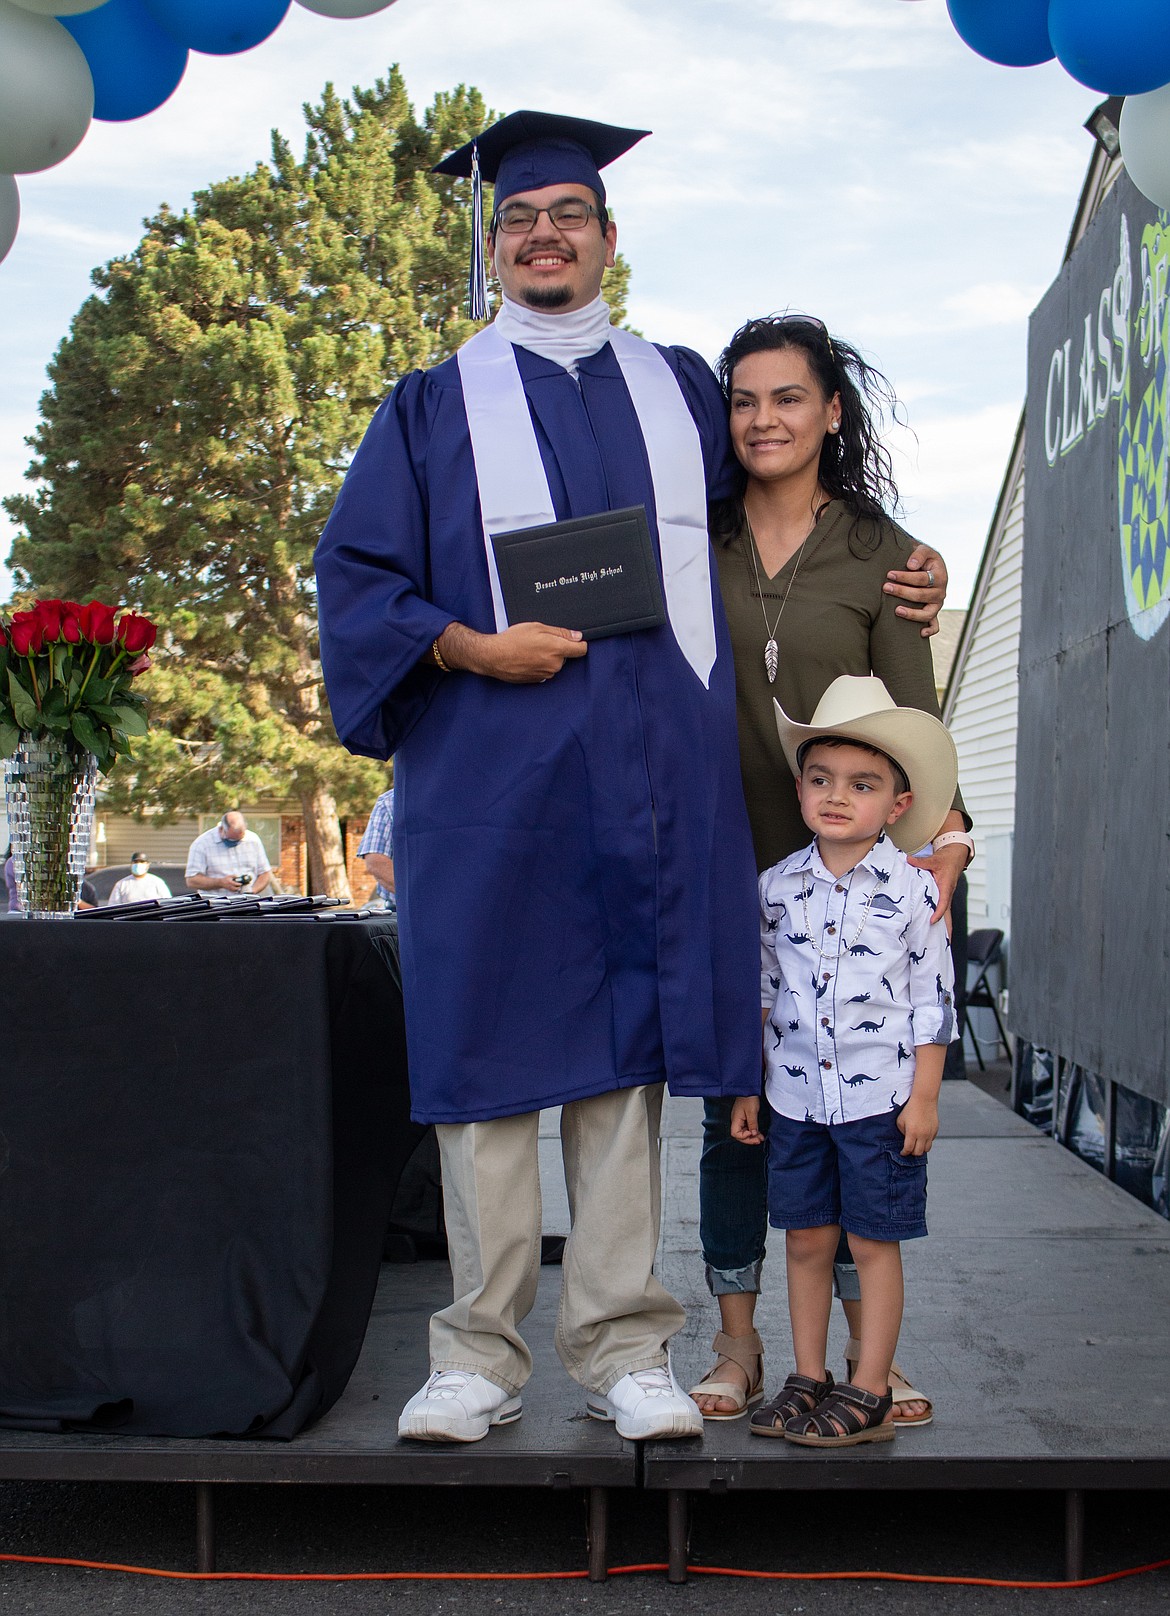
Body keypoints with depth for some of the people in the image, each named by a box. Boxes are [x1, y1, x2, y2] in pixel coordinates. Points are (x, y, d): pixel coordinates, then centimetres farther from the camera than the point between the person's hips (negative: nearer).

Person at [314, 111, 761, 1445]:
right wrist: (469, 646, -12)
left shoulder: (680, 390, 18)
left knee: (623, 1048, 0)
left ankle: (620, 1348, 7)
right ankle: (480, 1358, 6)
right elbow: (356, 578, 4)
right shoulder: (434, 409, 12)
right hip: (490, 780, -1)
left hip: (645, 780, 2)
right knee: (489, 1050, -2)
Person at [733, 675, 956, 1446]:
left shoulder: (913, 890, -5)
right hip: (797, 1095, 3)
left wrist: (924, 1095, -6)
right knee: (806, 1239, 10)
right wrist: (748, 1087, 9)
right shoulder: (777, 886, 4)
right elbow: (760, 991, 10)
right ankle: (809, 1379, 22)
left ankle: (869, 1394, 11)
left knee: (874, 1243, 3)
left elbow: (933, 1000, -3)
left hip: (882, 1097, -3)